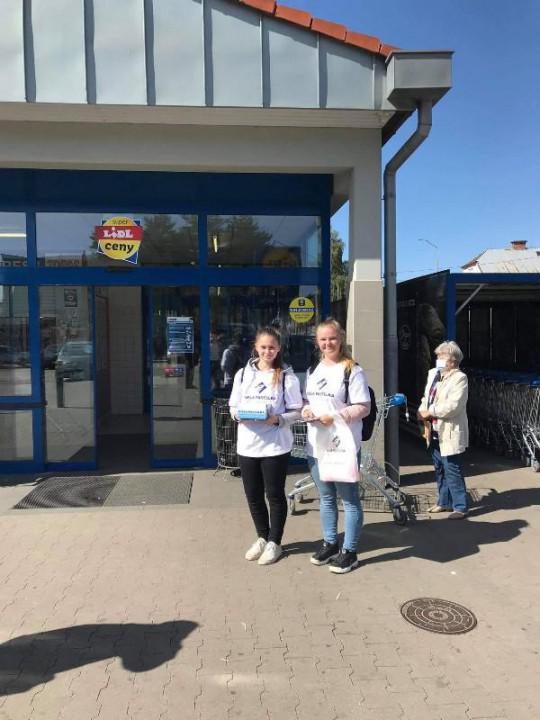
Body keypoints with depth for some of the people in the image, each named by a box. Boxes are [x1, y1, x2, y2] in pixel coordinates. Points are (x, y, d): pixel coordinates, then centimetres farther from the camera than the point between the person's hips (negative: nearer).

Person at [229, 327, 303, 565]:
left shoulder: (287, 376, -5)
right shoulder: (243, 374, 6)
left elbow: (296, 411, -4)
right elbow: (233, 406, 10)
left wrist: (277, 419, -21)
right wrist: (239, 415, -11)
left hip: (276, 445, -4)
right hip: (247, 445, 4)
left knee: (275, 495, 7)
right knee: (253, 495, 14)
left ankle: (274, 543, 25)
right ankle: (262, 537, 35)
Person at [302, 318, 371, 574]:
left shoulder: (353, 371, -9)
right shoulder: (313, 371, 12)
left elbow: (364, 408, -11)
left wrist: (336, 417, -23)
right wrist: (306, 411, -4)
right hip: (316, 446, 7)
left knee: (349, 499, 5)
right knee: (326, 498, 19)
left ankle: (349, 551, 18)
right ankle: (329, 543, 34)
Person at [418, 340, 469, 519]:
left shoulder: (459, 378, -13)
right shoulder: (434, 373, 11)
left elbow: (453, 405, -22)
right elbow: (427, 396, 16)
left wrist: (430, 411, -17)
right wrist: (422, 410, -3)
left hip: (449, 432, -8)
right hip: (435, 431, 8)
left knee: (452, 470, -3)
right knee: (440, 469, 17)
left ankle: (460, 507, 10)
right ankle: (444, 502, 30)